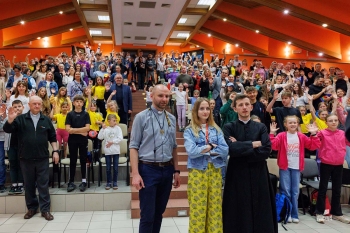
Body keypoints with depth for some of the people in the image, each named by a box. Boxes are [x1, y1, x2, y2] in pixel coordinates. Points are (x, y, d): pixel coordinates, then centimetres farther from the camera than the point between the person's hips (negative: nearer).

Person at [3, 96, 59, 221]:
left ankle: (45, 209, 8)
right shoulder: (20, 119, 3)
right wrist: (10, 119, -26)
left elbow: (52, 137, 10)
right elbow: (7, 130, -8)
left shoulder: (46, 120, 7)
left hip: (42, 158, 0)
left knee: (43, 184, 2)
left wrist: (55, 151, 2)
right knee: (29, 184, 10)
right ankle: (31, 208, 23)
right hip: (26, 158, 0)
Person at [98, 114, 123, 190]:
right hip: (107, 151, 1)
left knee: (115, 168, 5)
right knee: (108, 168, 7)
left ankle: (115, 182, 15)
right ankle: (109, 182, 18)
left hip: (116, 151, -1)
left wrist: (112, 142, -14)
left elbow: (120, 138, -9)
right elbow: (100, 137, -8)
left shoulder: (118, 128, -1)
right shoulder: (105, 129, 0)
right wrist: (102, 129, -14)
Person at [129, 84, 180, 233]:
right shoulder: (141, 117, -5)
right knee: (148, 215, 1)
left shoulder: (172, 119, 9)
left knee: (159, 212, 16)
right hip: (148, 169, -4)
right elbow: (134, 147, -8)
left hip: (167, 170, 5)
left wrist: (176, 171, 11)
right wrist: (136, 173, -15)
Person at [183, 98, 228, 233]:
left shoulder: (216, 129, 8)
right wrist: (212, 147, -8)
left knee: (215, 208, 9)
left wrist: (204, 149, -11)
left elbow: (225, 150, -3)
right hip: (197, 172, -3)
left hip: (215, 171, 3)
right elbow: (191, 151, -15)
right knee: (197, 209, 4)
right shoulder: (189, 130, 0)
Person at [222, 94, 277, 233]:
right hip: (237, 175, -1)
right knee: (239, 213, 4)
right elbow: (231, 148, -16)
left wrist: (241, 148, -11)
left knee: (260, 212, 6)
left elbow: (266, 150, -8)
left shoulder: (261, 127, 7)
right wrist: (254, 144, -9)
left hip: (258, 174, 2)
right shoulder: (229, 128, 2)